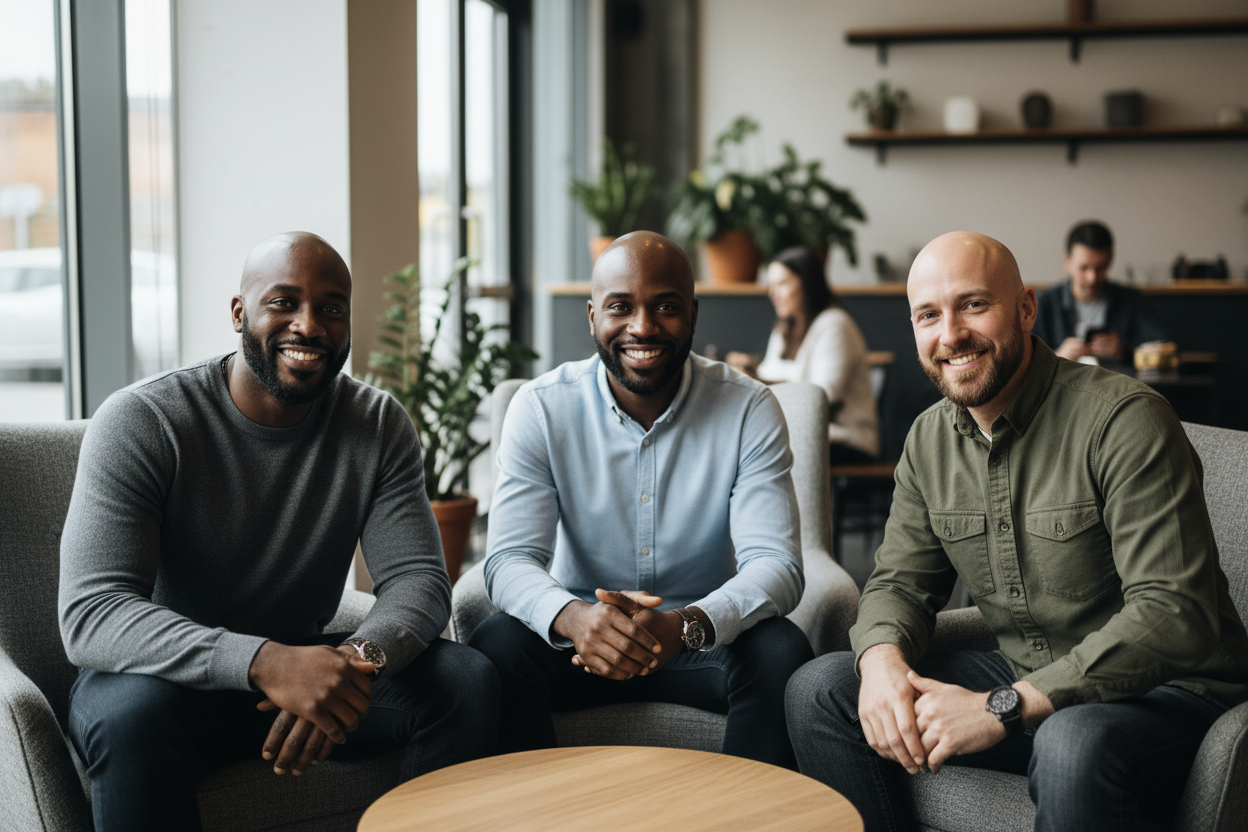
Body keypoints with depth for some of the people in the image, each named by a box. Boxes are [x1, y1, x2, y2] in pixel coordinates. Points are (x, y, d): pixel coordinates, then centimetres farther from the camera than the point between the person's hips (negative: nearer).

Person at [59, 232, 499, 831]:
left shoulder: (378, 426, -4)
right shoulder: (140, 422, -17)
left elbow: (418, 579, -10)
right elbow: (90, 613, -27)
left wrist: (359, 659, -35)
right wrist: (265, 663, -43)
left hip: (303, 664, 4)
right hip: (170, 673, -3)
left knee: (466, 680, -19)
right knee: (132, 712, -37)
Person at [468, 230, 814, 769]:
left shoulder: (748, 410, -8)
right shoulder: (540, 408, -7)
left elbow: (776, 565, -17)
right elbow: (510, 560, -14)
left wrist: (686, 625, -39)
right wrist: (572, 618, -39)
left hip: (704, 642, 0)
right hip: (581, 642, 0)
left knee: (783, 652, -29)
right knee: (496, 646, -28)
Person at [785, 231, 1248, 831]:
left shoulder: (1124, 419, -19)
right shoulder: (929, 439, 5)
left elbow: (1174, 614, -25)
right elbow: (901, 580, 11)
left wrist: (1005, 708, -30)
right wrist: (883, 659, -15)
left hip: (1167, 688, -7)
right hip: (1022, 679, 7)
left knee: (1074, 744, -41)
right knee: (818, 689, -4)